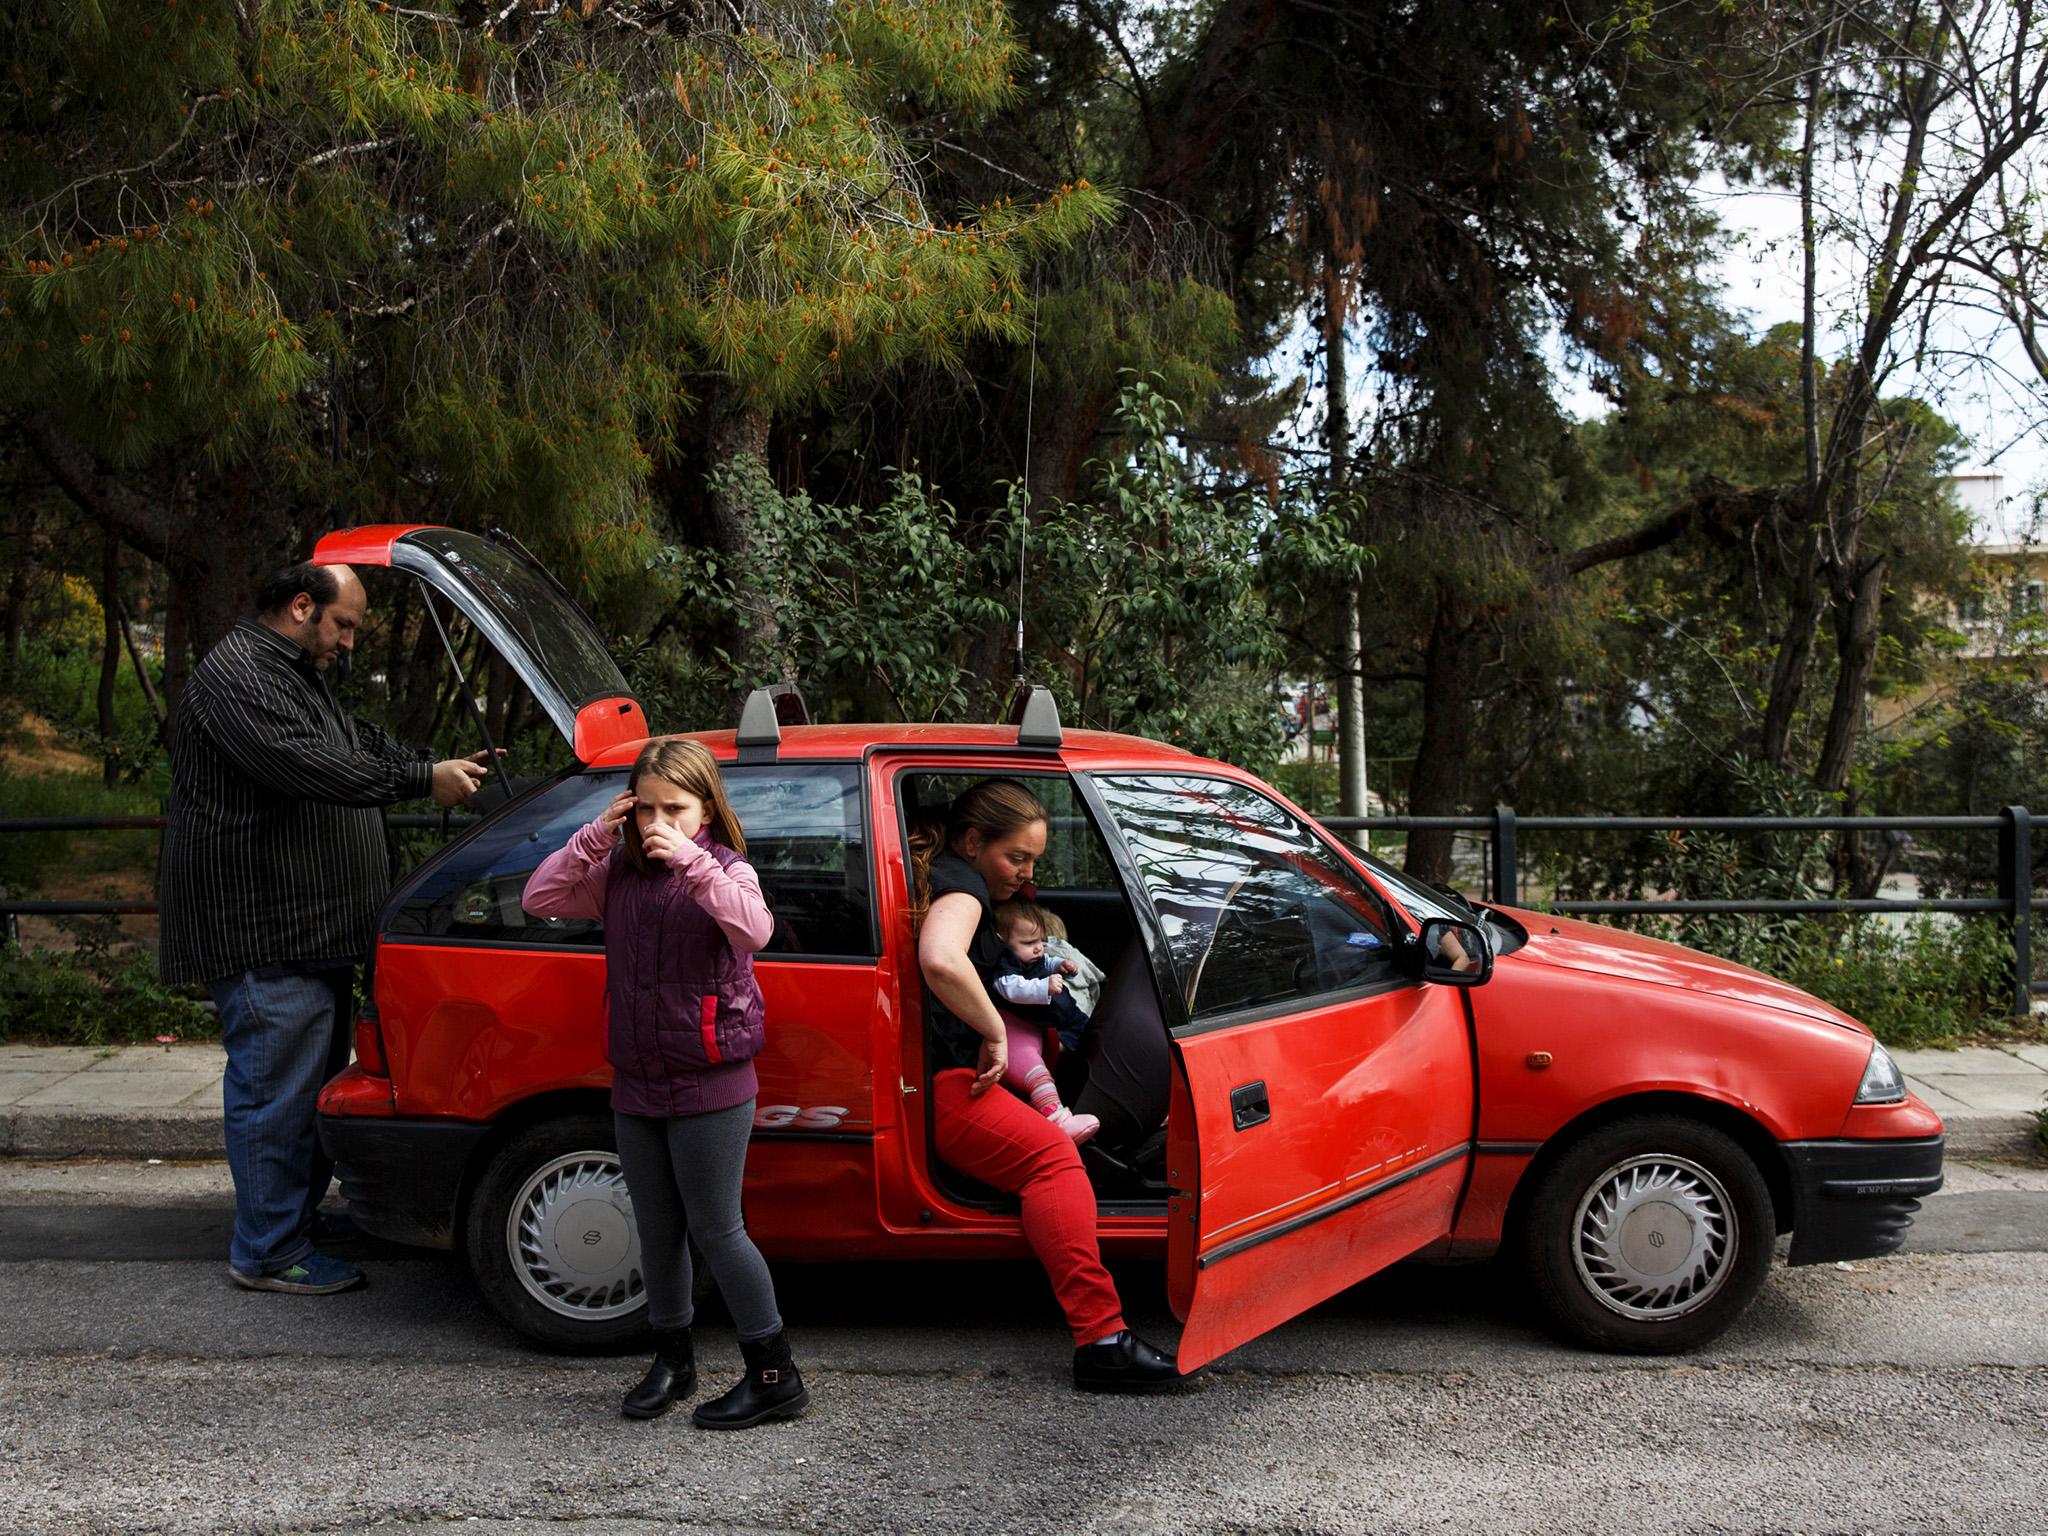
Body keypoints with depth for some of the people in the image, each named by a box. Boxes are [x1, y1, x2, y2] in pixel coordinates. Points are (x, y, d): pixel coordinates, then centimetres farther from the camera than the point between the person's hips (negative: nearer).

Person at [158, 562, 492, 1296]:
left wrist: (443, 767, 8)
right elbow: (308, 766, -27)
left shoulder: (300, 677, 20)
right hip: (264, 934, -11)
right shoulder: (234, 677, -16)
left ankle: (301, 1215, 31)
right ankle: (268, 1252, 3)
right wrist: (424, 779, -23)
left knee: (315, 1076, 19)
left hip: (308, 929, 11)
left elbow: (361, 745, 25)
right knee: (277, 1087, -6)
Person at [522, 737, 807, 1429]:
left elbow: (754, 930, -28)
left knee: (714, 1228, -2)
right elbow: (539, 899, -3)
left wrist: (694, 862, -33)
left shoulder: (726, 871, -8)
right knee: (657, 1230, 15)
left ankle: (775, 1376, 9)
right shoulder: (618, 874, 5)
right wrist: (593, 839, -12)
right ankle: (673, 1360, 32)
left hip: (711, 1085, -5)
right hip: (637, 1085, 5)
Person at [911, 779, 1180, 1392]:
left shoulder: (937, 877, 22)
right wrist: (995, 1034, -19)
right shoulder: (959, 883, -9)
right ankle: (1100, 1338, -31)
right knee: (1051, 1155, -22)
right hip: (939, 1082, -12)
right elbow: (940, 961, -32)